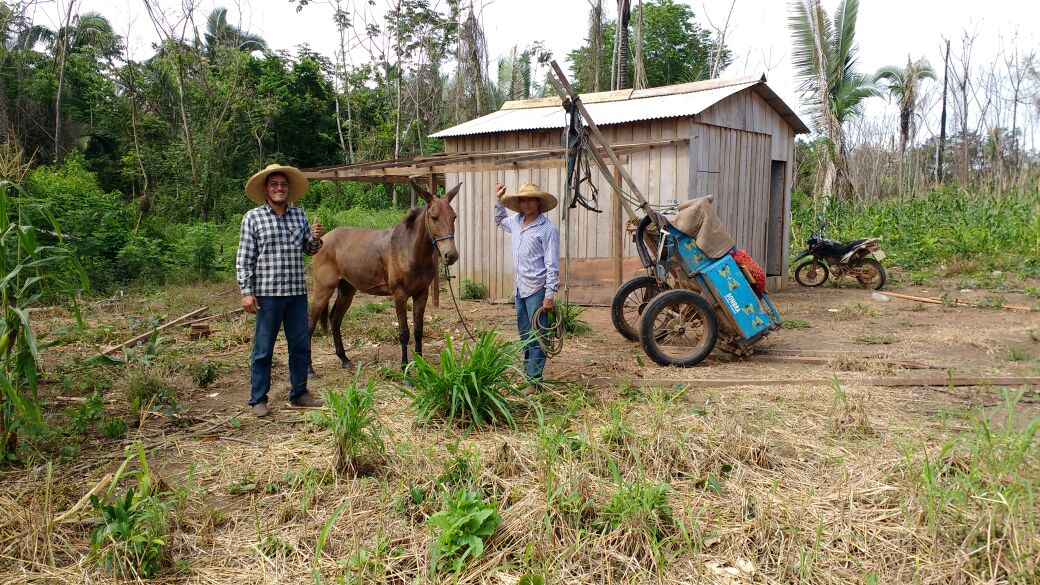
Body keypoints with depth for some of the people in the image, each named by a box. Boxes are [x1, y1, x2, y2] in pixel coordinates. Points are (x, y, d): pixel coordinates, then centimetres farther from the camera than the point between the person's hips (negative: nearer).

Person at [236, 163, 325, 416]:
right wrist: (246, 292, -11)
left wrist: (315, 238, -5)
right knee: (263, 348, 4)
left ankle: (299, 393, 24)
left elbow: (309, 250, 17)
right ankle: (258, 399, 14)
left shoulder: (299, 214, 9)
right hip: (267, 293, -4)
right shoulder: (253, 217, -3)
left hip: (297, 292, 4)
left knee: (301, 345, 11)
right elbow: (244, 258, -4)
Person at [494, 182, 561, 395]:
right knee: (525, 334, 18)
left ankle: (534, 381, 0)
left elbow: (552, 265, -15)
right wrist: (499, 200, 19)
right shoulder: (515, 221, 7)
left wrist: (550, 295, -18)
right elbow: (500, 221, 33)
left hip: (537, 289, -7)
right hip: (520, 287, 8)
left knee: (536, 336, -4)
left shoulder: (548, 229, -14)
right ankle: (528, 369, 30)